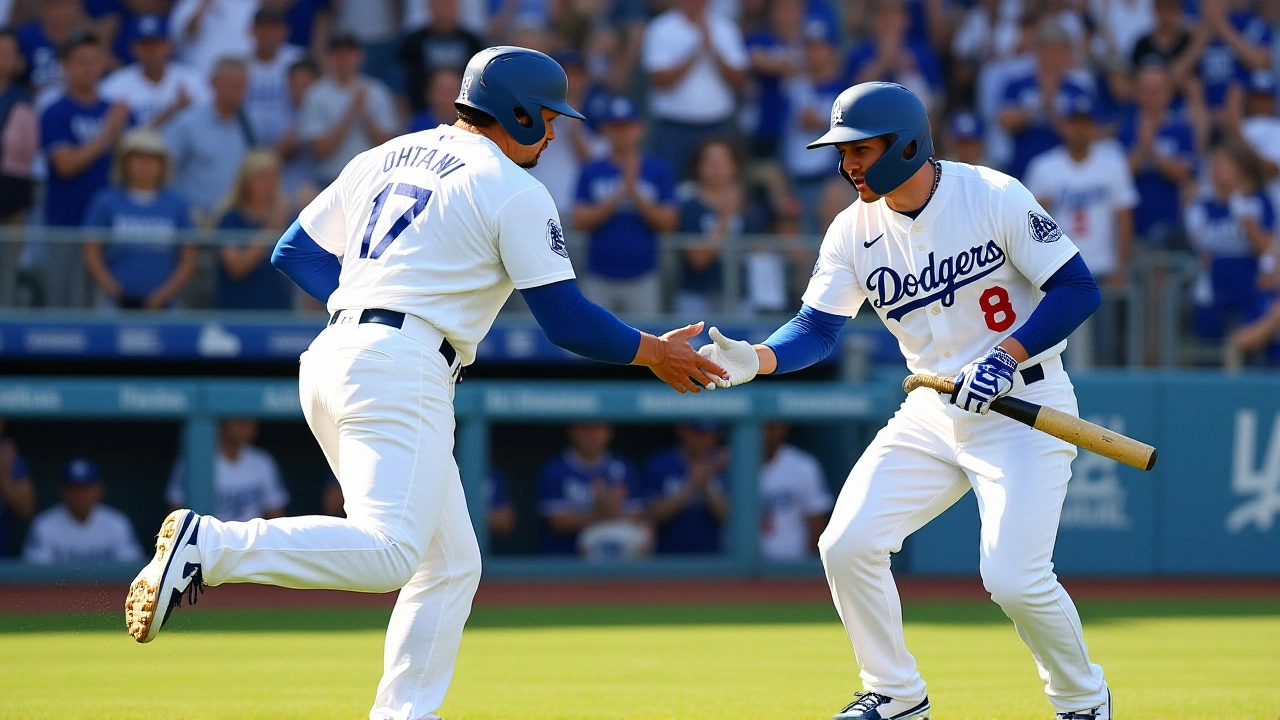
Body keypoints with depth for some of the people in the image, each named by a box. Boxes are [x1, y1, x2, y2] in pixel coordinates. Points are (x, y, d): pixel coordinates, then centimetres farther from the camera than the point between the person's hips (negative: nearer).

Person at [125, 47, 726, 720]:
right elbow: (566, 320, -3)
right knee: (387, 552, -23)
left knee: (452, 562, 12)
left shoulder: (385, 157, 20)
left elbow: (293, 253, 22)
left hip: (328, 361, 9)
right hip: (400, 369, -9)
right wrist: (654, 352, 10)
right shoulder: (514, 191, -1)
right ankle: (209, 544, -31)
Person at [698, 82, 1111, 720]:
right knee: (845, 546, -6)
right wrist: (753, 360, -23)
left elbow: (1079, 289, -14)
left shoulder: (994, 197, -16)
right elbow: (816, 329, -3)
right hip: (934, 408, 6)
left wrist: (1006, 357, -25)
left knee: (1014, 578, -17)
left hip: (1024, 407, -6)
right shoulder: (854, 232, -1)